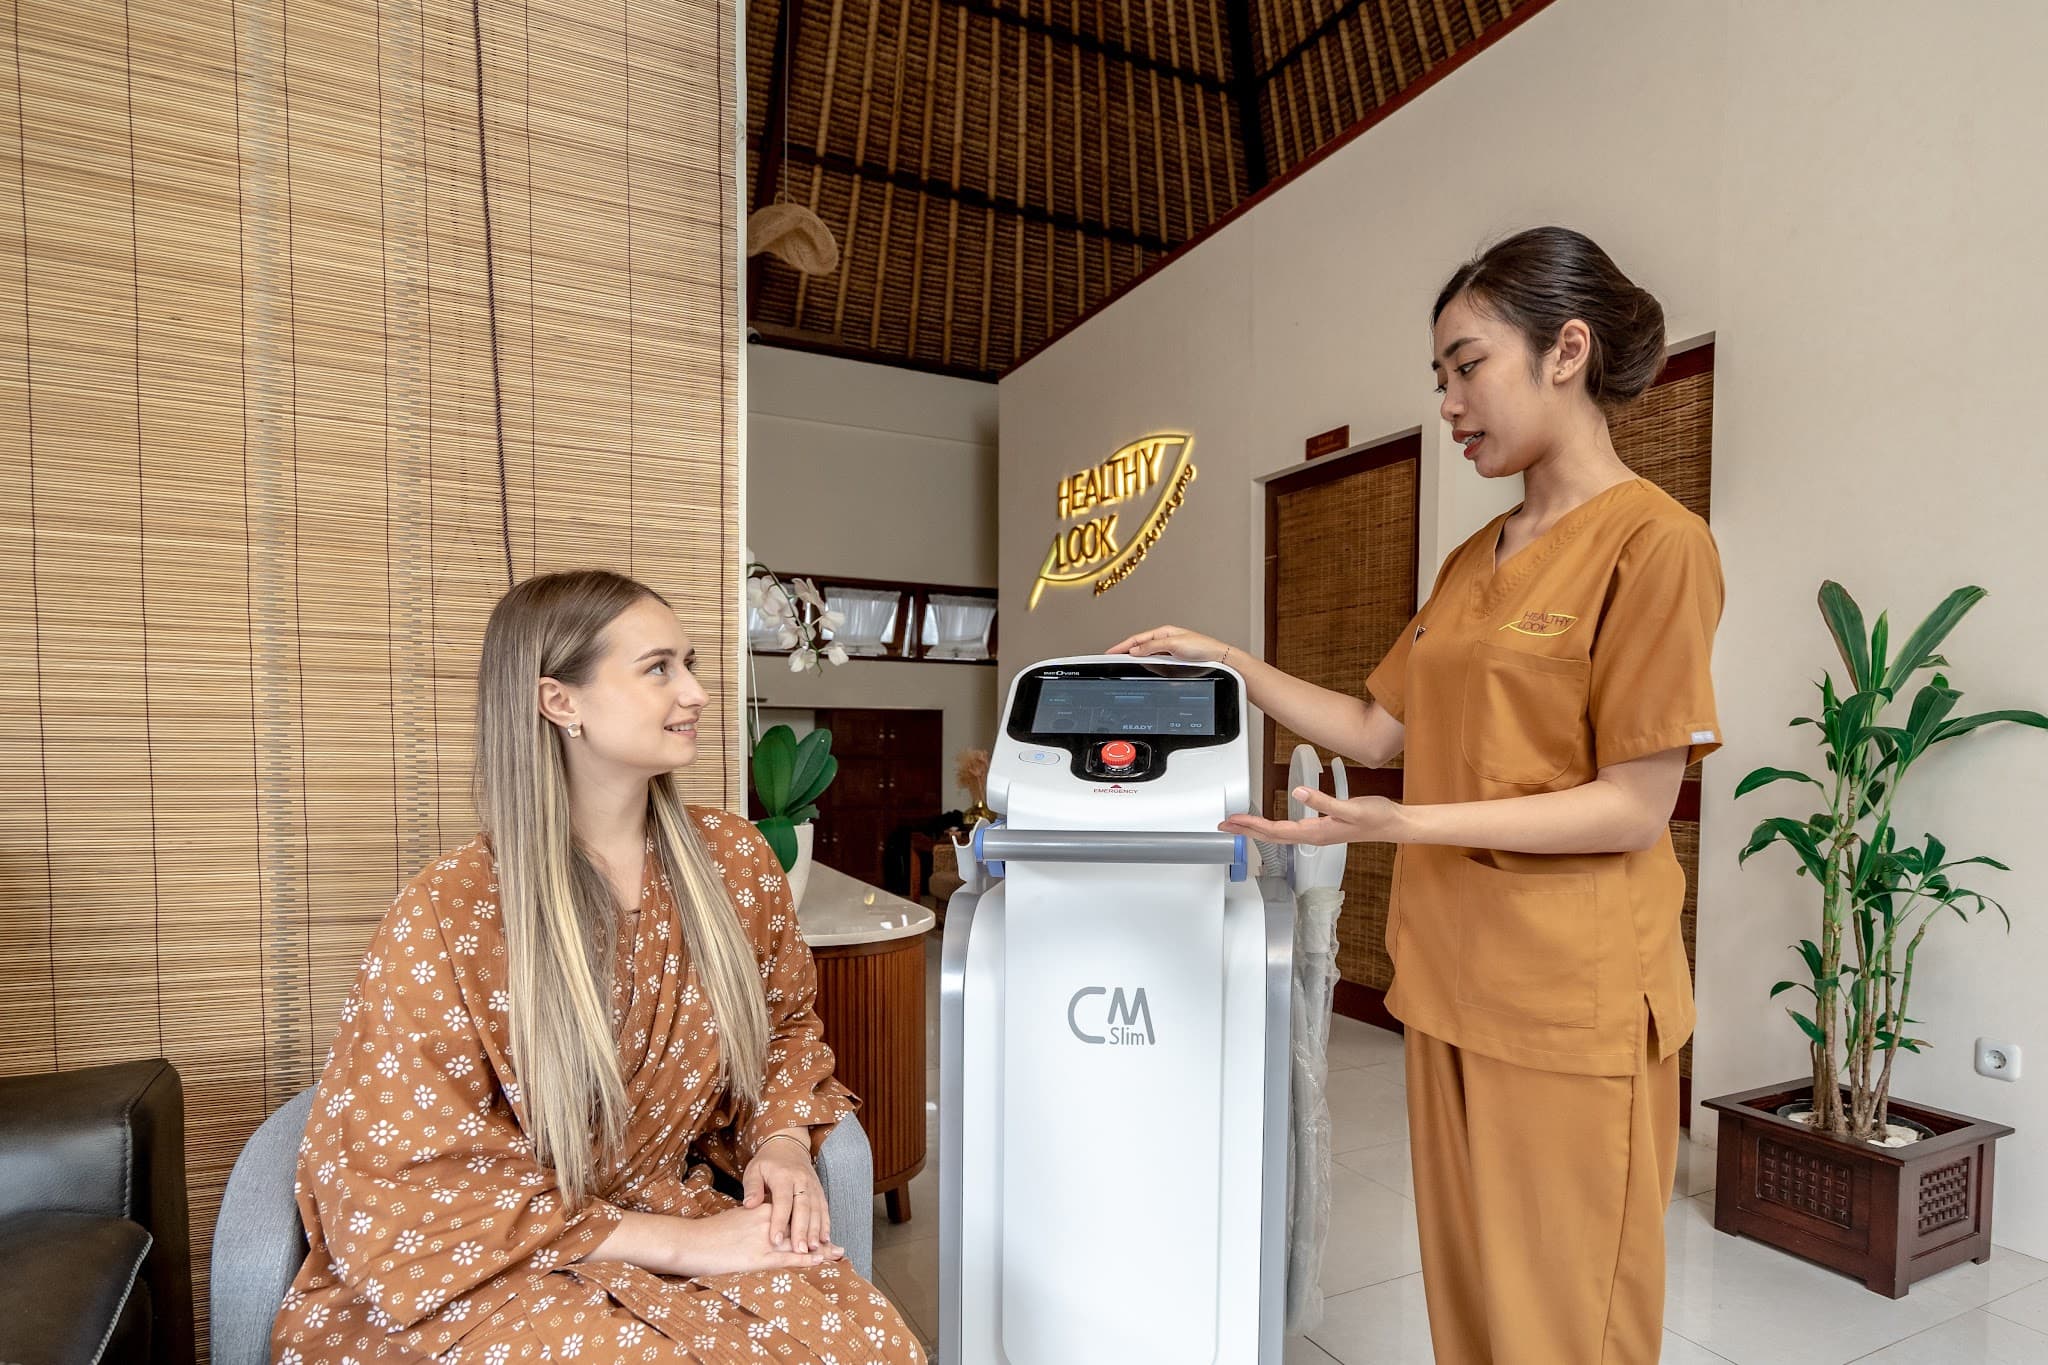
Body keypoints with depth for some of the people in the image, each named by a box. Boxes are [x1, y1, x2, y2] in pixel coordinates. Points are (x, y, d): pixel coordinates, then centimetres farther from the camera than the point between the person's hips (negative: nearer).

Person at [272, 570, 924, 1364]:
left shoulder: (734, 860, -4)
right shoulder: (446, 917, -16)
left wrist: (784, 1141, -8)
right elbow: (407, 1197, -14)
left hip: (674, 1208, 3)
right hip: (478, 1276, -3)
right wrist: (677, 1241, -21)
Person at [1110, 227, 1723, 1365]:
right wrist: (1232, 664, 6)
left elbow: (1636, 808, -15)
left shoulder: (1656, 541, -11)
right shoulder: (1474, 561, 12)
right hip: (1452, 976, 7)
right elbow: (1383, 730, 12)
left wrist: (1405, 826, -25)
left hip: (1571, 999, -7)